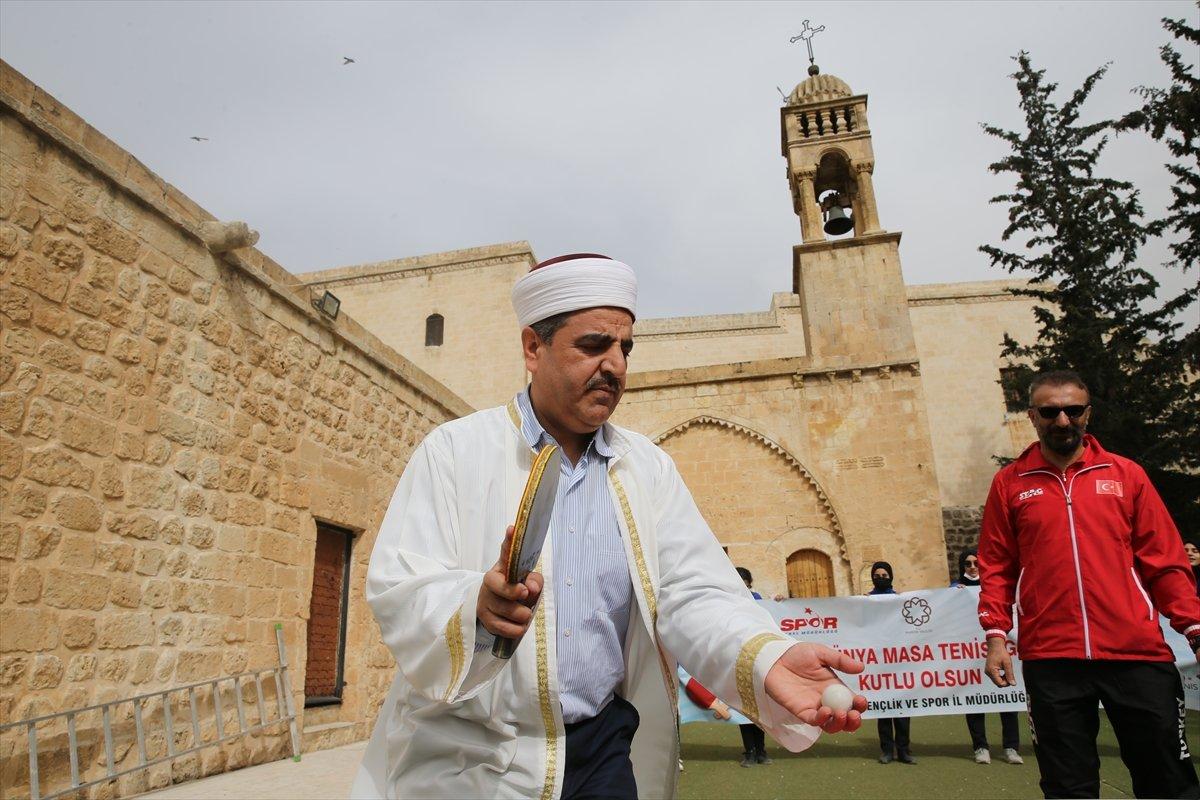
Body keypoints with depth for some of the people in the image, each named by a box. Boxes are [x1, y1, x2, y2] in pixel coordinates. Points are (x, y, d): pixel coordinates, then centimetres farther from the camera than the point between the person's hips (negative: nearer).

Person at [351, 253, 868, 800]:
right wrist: (475, 607, -34)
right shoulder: (456, 449, -5)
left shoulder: (650, 468, 4)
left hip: (603, 753, 2)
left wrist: (766, 659, -25)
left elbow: (692, 594, -5)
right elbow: (397, 586, -13)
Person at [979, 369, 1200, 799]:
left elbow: (1164, 561, 7)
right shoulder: (1009, 483, 5)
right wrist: (996, 635, -3)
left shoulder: (1125, 474, 8)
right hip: (1051, 659, 0)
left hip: (1138, 653, 1)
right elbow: (995, 568, 5)